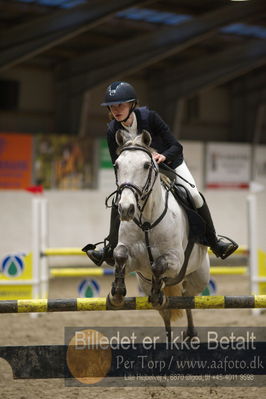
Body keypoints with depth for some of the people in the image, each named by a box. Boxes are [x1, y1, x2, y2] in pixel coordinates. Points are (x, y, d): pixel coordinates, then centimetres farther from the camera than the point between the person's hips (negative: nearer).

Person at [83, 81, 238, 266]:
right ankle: (111, 249, 3)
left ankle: (214, 241, -5)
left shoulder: (149, 117, -26)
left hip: (170, 162, -3)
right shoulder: (113, 131, -17)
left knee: (194, 195, -21)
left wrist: (163, 156, -48)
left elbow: (176, 147, -27)